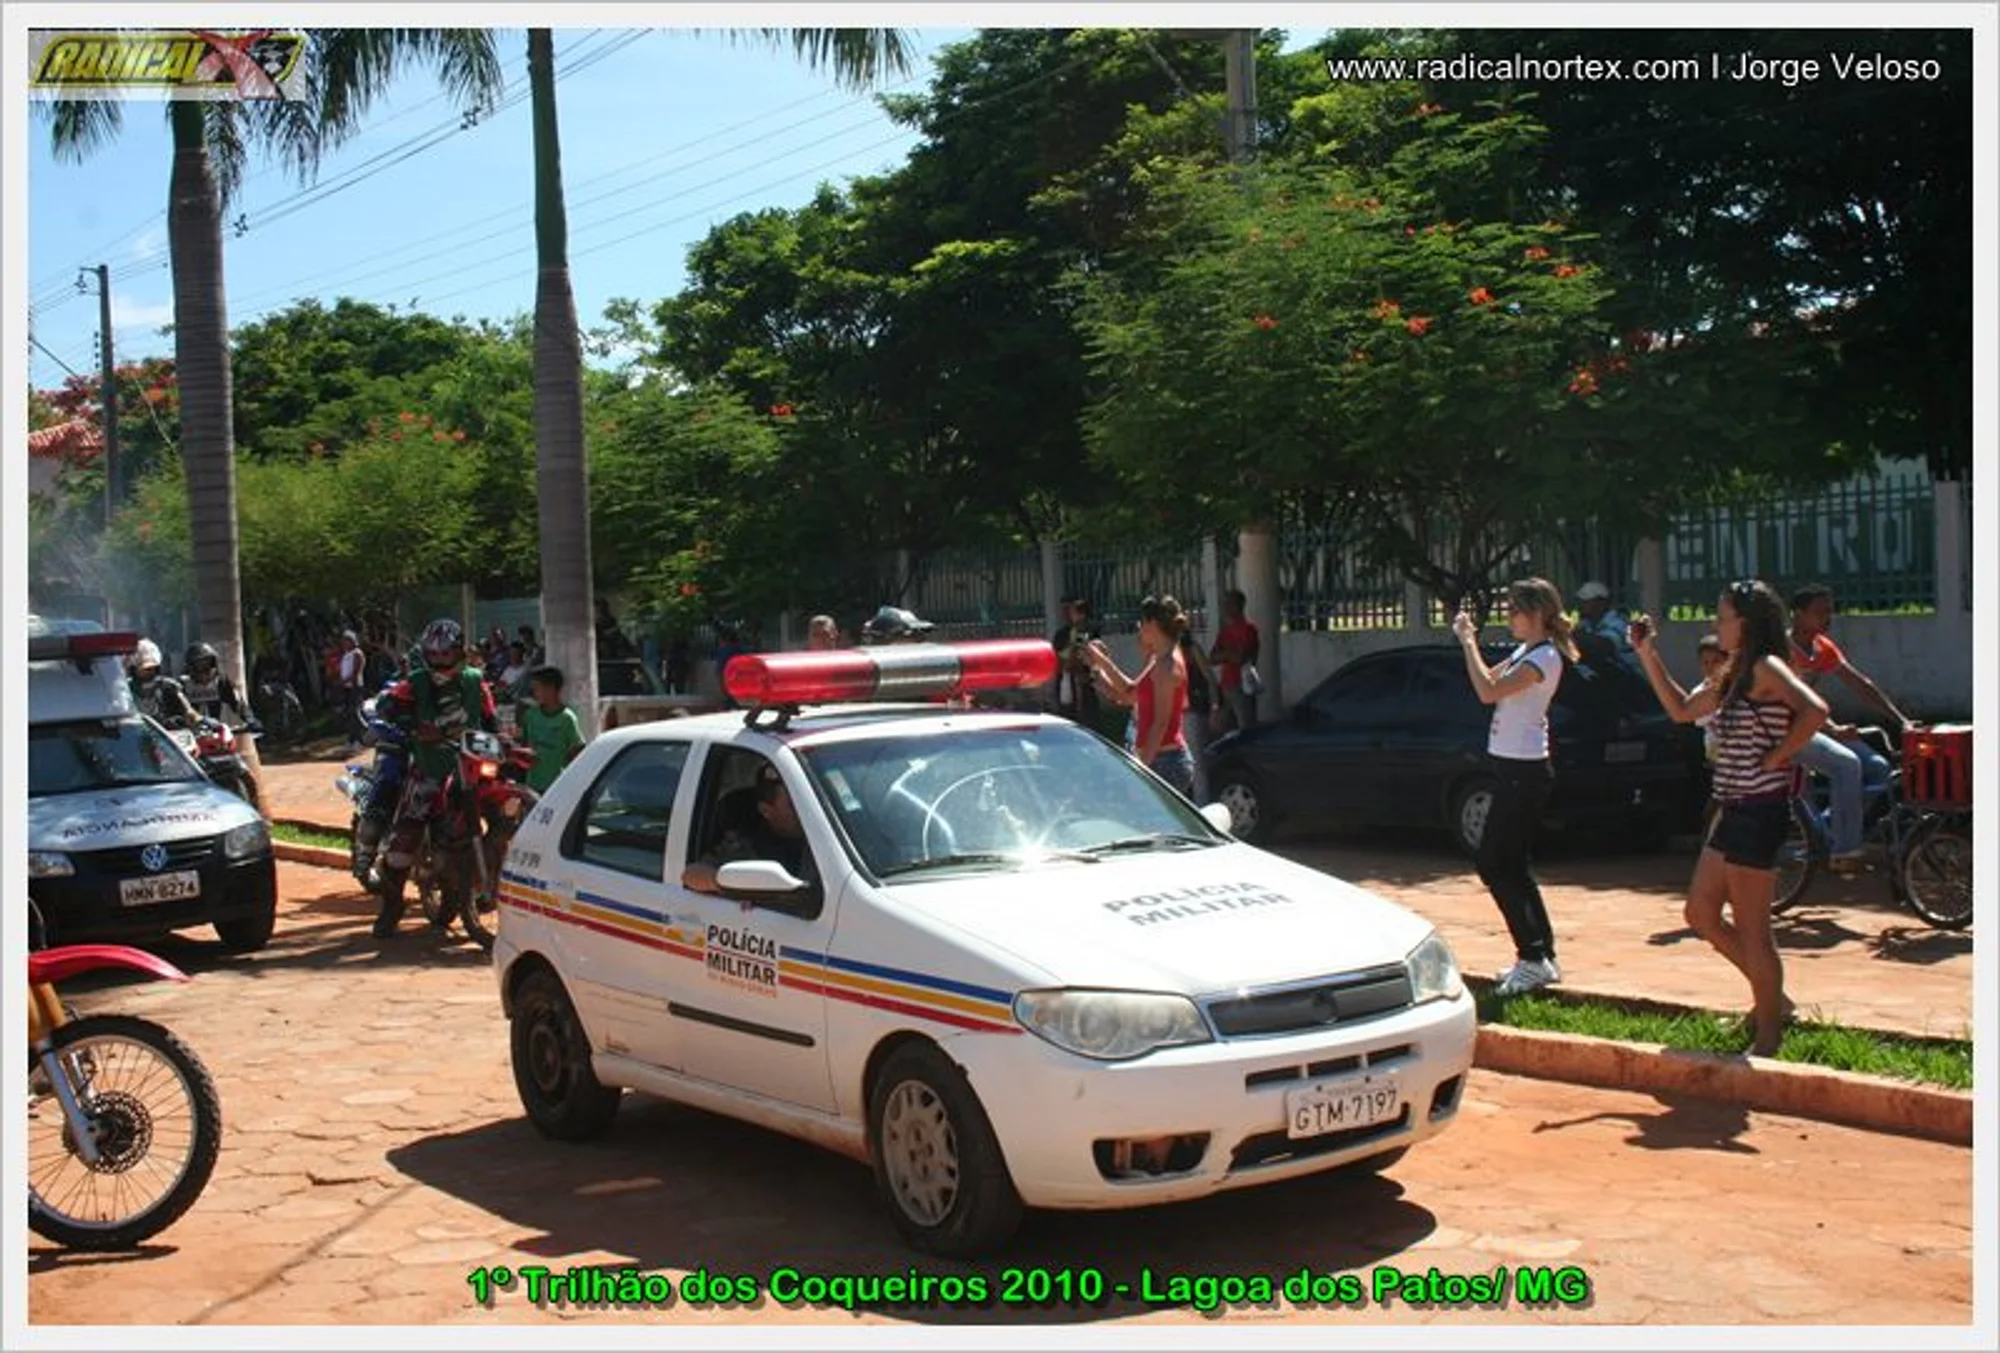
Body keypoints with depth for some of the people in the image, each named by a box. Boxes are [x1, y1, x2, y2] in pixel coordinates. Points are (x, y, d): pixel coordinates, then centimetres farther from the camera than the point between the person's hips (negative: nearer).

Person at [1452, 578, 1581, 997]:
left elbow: (1488, 692, -27)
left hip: (1524, 773, -10)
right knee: (1512, 866, 13)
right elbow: (1491, 683, 20)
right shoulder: (1524, 652, 13)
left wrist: (1469, 642, -20)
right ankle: (1541, 957, 19)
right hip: (1513, 769, 10)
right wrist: (1469, 641, 9)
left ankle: (1534, 959, -4)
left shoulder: (1545, 657, -16)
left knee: (1494, 865, -8)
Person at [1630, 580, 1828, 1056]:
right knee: (1701, 914, 15)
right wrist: (1648, 655, 20)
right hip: (1734, 809, 10)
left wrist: (1776, 757, -20)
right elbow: (1682, 709, 25)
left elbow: (1815, 710, -30)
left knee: (1751, 929, -1)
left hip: (1759, 811, -10)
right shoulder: (1733, 674, 15)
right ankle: (1772, 999, 26)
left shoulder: (1765, 668, -14)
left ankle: (1767, 1038, 11)